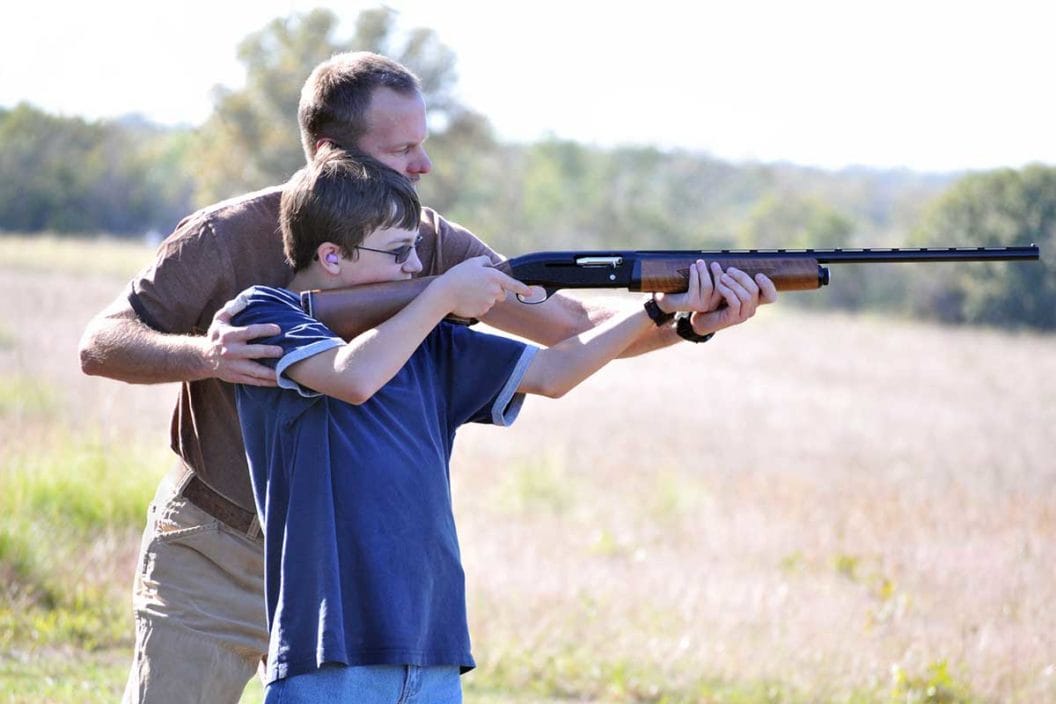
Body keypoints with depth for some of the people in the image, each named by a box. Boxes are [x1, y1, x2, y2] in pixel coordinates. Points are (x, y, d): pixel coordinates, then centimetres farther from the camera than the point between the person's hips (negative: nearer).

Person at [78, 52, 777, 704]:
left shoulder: (432, 245, -3)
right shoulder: (229, 238, -12)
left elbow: (578, 328, -4)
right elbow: (99, 343, -13)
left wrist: (691, 320, -22)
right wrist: (200, 354, -34)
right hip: (213, 560, -3)